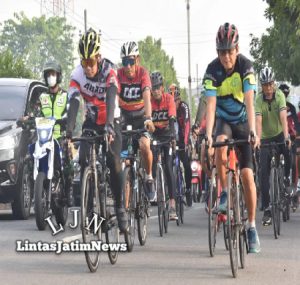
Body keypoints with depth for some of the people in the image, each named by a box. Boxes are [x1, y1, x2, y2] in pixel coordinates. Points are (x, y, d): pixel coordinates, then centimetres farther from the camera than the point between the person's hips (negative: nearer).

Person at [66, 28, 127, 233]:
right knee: (84, 160, -17)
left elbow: (111, 99, -35)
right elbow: (74, 104, -26)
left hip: (111, 122, -2)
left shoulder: (109, 71, -23)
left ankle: (120, 206, -5)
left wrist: (109, 126, -50)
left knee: (114, 161, -18)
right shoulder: (77, 75, -17)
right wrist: (69, 130, -41)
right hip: (92, 121, 2)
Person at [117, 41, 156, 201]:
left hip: (141, 115, -2)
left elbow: (147, 97, -32)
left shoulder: (143, 73, -20)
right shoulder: (118, 74, -17)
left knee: (144, 145, -23)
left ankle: (149, 177, -1)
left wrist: (148, 118, -47)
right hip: (125, 116, 2)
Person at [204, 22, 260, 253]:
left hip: (242, 121, 0)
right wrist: (208, 134, -42)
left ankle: (252, 226, 2)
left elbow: (249, 101, -30)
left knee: (247, 175, -9)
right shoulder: (213, 70, -20)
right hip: (223, 120, 0)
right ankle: (224, 192, -14)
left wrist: (253, 130, -43)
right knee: (220, 145, -36)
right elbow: (211, 104, -28)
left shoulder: (246, 66, -21)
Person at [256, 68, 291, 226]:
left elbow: (283, 117, -26)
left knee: (289, 152, -31)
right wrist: (257, 139, -41)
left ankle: (287, 179, -3)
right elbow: (258, 121, -27)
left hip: (280, 134, 0)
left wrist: (286, 136, -39)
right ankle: (266, 209, -3)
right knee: (264, 173, -8)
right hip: (266, 138, 0)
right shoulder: (258, 100, -16)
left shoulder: (279, 95, -14)